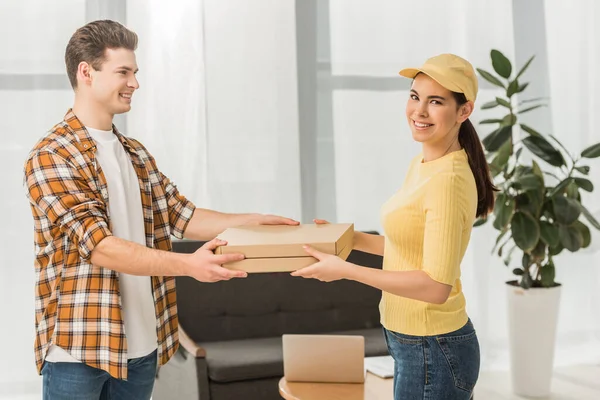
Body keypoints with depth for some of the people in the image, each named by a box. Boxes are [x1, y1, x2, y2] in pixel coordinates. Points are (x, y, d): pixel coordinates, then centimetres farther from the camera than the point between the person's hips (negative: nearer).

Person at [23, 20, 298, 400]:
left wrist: (254, 220, 3)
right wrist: (188, 264, -32)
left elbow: (183, 215, 13)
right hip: (79, 345, -6)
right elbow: (98, 246, -23)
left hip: (142, 342, 7)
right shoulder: (51, 156, -13)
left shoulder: (135, 153, 12)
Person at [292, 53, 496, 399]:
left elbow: (436, 286, -26)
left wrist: (345, 270, -23)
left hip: (432, 350, -9)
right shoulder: (421, 164, 6)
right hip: (412, 342, 9)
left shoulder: (448, 180, -23)